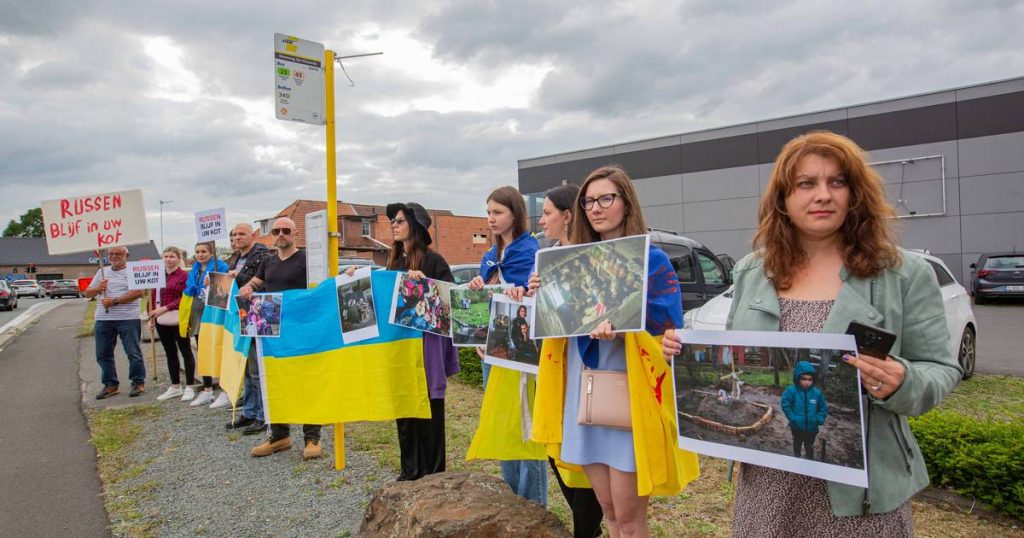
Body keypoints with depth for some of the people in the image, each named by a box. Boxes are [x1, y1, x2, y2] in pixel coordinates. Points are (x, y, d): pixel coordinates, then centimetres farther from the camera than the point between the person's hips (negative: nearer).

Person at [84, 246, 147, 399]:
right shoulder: (102, 272, 17)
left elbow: (138, 292, -13)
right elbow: (87, 293, 18)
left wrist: (115, 301, -16)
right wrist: (98, 289, -4)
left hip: (128, 319, -6)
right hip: (103, 319, 6)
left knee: (133, 353, -2)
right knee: (103, 354, 9)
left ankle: (139, 382, 10)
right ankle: (110, 384, 20)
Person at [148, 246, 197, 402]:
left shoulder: (184, 276, -6)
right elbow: (153, 297, 13)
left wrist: (165, 308, -18)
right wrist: (151, 317, 6)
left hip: (178, 319, -6)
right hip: (162, 321, 6)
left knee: (185, 351, 1)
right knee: (170, 352, 14)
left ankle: (189, 387, 8)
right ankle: (175, 387, 24)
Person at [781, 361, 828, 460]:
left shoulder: (817, 393, -9)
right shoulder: (791, 391, -17)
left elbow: (823, 408, 3)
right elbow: (785, 405, -14)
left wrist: (819, 420, -8)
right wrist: (792, 418, -20)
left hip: (812, 428, 2)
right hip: (797, 427, -1)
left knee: (809, 448, 20)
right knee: (797, 446, 20)